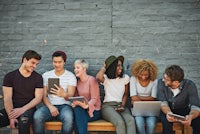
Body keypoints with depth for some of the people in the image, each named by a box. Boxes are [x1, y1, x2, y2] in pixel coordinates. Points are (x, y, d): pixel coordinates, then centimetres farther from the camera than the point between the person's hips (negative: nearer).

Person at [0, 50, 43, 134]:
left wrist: (22, 109, -18)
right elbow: (7, 98, -3)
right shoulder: (10, 76, 5)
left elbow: (38, 98, -2)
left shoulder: (38, 77, 5)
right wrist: (11, 117, -18)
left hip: (28, 108, -1)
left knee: (23, 121, -36)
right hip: (12, 109, 1)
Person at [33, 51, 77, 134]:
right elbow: (44, 95, 7)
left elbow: (70, 96, -7)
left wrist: (64, 94, -33)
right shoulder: (46, 75, 10)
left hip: (65, 105, -2)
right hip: (50, 105, 2)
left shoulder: (71, 76, 3)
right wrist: (50, 106, -14)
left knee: (68, 118, -37)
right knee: (37, 116, -31)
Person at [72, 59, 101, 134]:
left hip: (94, 111, -4)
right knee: (76, 108, -30)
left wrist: (86, 105, -33)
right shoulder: (78, 82, 11)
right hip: (81, 109, 4)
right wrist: (74, 103, -14)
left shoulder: (92, 80, -8)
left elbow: (94, 99, -14)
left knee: (78, 109, -32)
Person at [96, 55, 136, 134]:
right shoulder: (106, 78, -1)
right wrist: (104, 67, -7)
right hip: (108, 105, -3)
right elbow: (98, 78, -27)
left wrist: (122, 105, -3)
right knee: (120, 122, -34)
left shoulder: (125, 77, 10)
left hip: (120, 105, 3)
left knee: (131, 120, -32)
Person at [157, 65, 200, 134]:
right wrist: (168, 112, -45)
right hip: (167, 110, 0)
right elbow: (163, 102, -22)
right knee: (166, 121, -34)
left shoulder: (190, 85, -22)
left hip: (184, 110, 1)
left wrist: (191, 116, -50)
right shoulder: (161, 83, -19)